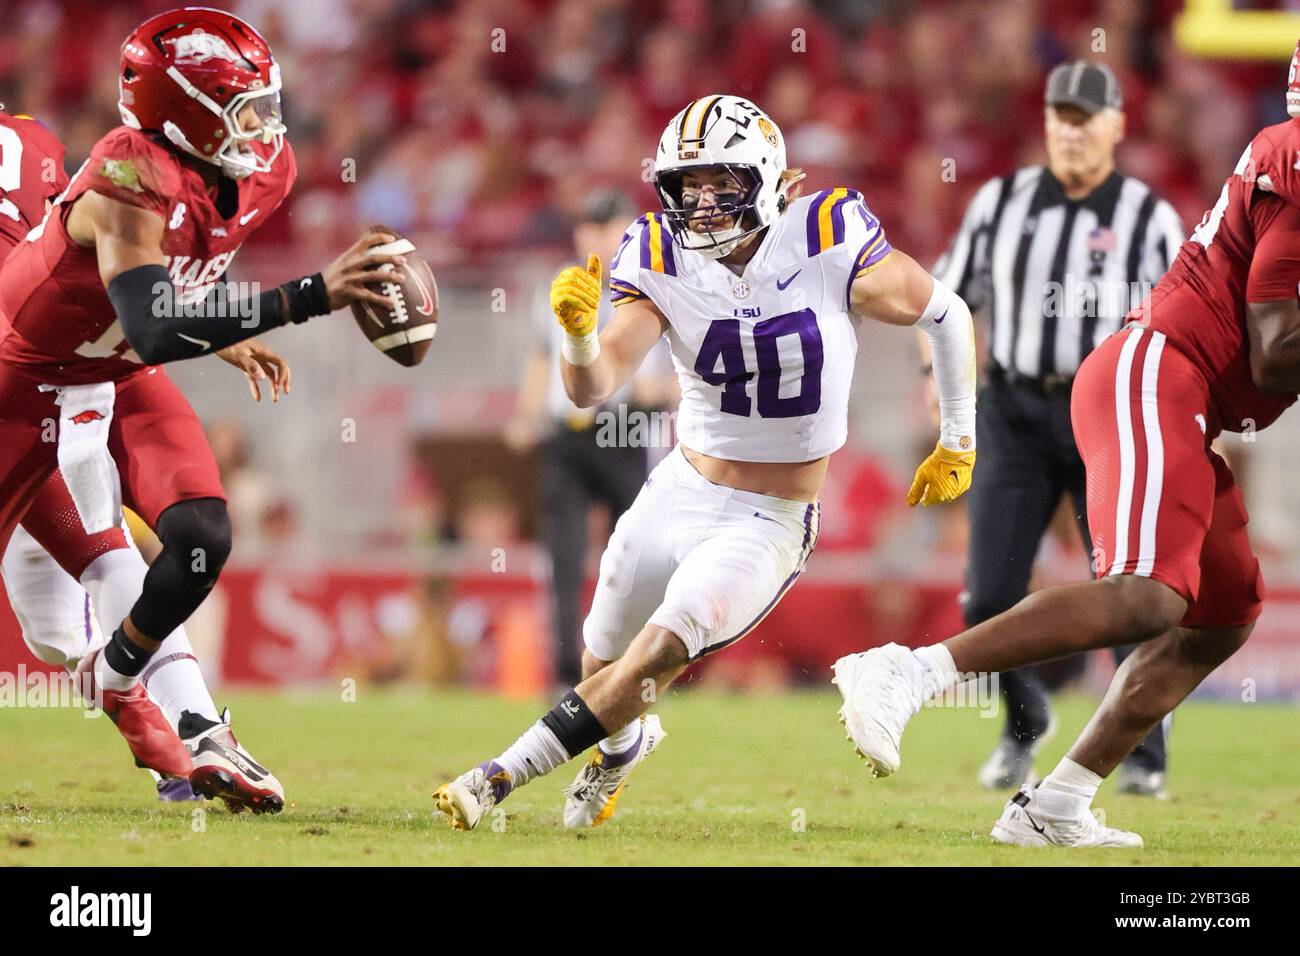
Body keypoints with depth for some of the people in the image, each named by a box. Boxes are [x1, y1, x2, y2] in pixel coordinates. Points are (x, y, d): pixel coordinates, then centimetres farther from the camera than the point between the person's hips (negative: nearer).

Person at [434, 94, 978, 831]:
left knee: (656, 657, -24)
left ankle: (502, 777, -16)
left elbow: (946, 315, -2)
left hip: (771, 522, -4)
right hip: (679, 493, 4)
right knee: (605, 670, 18)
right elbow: (594, 388, -19)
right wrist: (579, 331, -41)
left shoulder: (829, 245, -18)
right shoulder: (663, 262, -10)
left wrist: (959, 441, 6)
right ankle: (625, 745, 54)